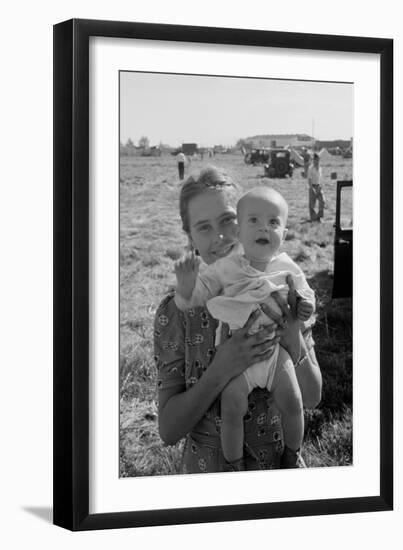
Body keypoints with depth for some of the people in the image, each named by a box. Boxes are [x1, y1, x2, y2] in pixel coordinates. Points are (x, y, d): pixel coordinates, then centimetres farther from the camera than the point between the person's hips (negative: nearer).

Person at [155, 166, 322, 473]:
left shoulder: (283, 294, -12)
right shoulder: (175, 311, -16)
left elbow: (312, 398, -8)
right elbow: (168, 430, -17)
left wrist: (295, 343, -28)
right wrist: (221, 371, -32)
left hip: (280, 463, 2)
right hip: (207, 468, -1)